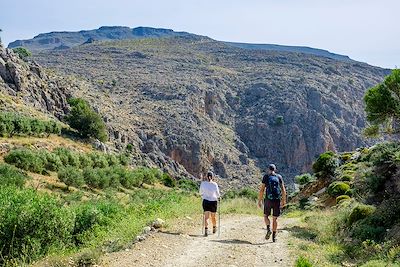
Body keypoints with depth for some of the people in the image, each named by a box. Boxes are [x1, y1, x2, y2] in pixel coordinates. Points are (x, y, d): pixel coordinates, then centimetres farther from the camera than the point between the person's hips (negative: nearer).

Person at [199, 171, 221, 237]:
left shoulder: (203, 183, -4)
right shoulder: (215, 184, -7)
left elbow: (201, 193, 7)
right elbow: (218, 195, 3)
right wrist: (218, 196, 24)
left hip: (206, 201, 0)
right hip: (213, 202, 0)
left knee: (206, 216, -4)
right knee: (213, 217, 16)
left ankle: (206, 230, -20)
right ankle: (214, 228, 36)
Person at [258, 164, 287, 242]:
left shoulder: (266, 177, 1)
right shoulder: (279, 177, 6)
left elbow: (262, 190, -4)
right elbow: (283, 190, 2)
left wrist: (259, 201, 1)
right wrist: (284, 201, 8)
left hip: (268, 200, -2)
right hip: (277, 200, 2)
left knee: (266, 216, 16)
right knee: (275, 218, 10)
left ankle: (268, 229, -8)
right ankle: (274, 236, 9)